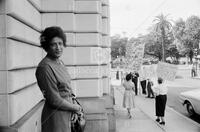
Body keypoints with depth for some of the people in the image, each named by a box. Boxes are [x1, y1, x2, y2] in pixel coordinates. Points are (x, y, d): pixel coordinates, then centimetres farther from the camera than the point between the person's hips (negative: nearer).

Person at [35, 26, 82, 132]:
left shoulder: (59, 62, 4)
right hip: (55, 116, -8)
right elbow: (55, 100, -21)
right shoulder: (45, 67, -22)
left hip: (66, 113, 8)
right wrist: (76, 107, -9)